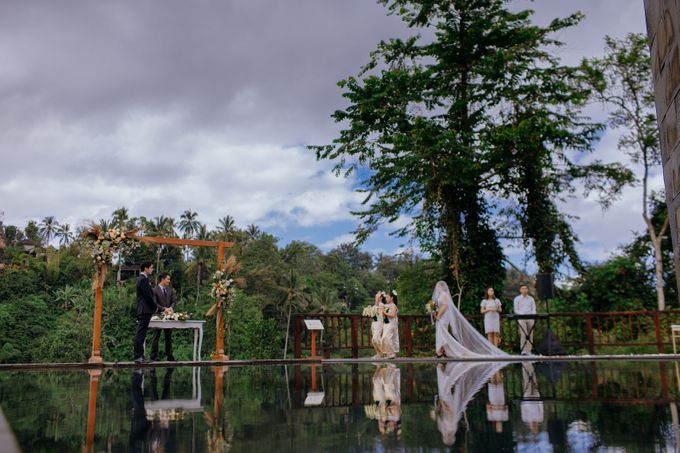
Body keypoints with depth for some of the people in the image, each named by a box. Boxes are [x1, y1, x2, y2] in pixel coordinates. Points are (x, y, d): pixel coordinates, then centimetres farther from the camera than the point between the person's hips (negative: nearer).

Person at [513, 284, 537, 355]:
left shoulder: (531, 299, 15)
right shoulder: (517, 299, 8)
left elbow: (534, 309, 10)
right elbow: (516, 310, 2)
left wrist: (532, 315, -10)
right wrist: (523, 314, -13)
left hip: (530, 318, 3)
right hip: (521, 318, -3)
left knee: (530, 335, 0)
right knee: (523, 334, -13)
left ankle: (529, 350, 5)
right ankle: (523, 350, -14)